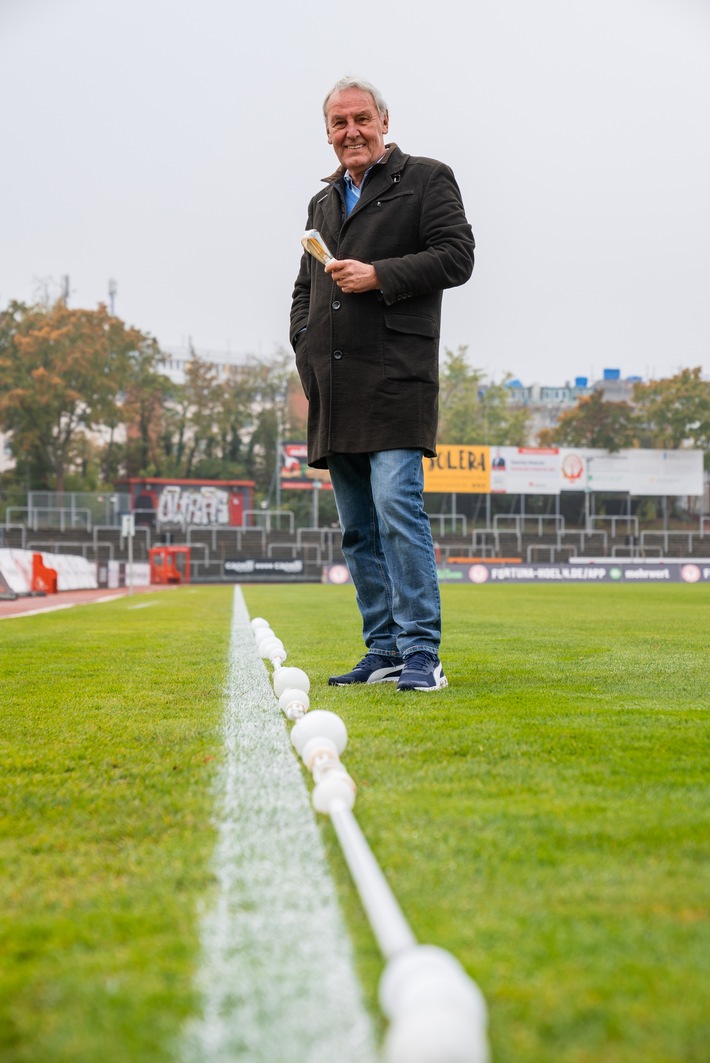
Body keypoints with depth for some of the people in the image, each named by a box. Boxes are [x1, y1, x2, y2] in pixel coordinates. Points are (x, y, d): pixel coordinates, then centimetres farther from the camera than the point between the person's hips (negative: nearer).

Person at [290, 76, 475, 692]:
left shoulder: (427, 180, 6)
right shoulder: (322, 202, 24)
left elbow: (458, 256, -5)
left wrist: (379, 276, -13)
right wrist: (304, 345, 13)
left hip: (395, 379, -7)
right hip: (334, 387, 7)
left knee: (397, 508, -17)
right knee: (358, 529, 7)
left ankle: (421, 653, -15)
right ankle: (384, 653, 12)